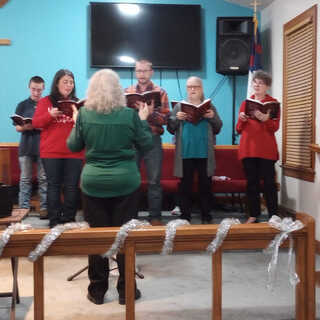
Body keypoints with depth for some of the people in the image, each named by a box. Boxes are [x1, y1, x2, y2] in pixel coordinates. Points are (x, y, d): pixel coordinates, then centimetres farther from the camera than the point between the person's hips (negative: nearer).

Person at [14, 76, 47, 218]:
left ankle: (44, 207, 7)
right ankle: (23, 208, 11)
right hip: (26, 147, 1)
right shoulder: (22, 105, 9)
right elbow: (17, 127, 7)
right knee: (25, 179, 5)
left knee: (44, 179, 1)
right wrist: (25, 127, -15)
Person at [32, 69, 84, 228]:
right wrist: (50, 115, -19)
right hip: (51, 152, -2)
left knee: (72, 187, 2)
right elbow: (36, 122, -2)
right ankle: (54, 220, 8)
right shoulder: (45, 101, 5)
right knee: (54, 185, 3)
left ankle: (69, 218, 12)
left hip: (74, 152, 2)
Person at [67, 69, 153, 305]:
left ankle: (97, 290, 21)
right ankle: (126, 290, 18)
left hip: (93, 183, 1)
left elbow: (73, 146, 6)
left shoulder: (84, 115, -5)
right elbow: (146, 145, 1)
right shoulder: (130, 114, -8)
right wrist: (144, 120, 14)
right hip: (126, 183, -1)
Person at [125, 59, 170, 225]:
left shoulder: (160, 92, 7)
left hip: (153, 138, -1)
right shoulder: (127, 92, 11)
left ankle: (155, 217, 11)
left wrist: (151, 113, -17)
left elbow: (166, 118, 0)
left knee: (154, 181, 1)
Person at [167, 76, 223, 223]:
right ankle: (185, 216, 13)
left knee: (205, 184, 4)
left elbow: (217, 129, 10)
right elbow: (170, 129, 7)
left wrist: (213, 117, -7)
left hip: (204, 153, 1)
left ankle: (206, 216, 15)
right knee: (185, 185, 3)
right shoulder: (179, 106, 10)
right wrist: (177, 118, -10)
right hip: (185, 153, 0)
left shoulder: (209, 107, 12)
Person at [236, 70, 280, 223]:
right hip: (247, 148, 4)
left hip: (266, 149, -3)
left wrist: (265, 119, -24)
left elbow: (275, 127, -5)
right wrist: (242, 120, -6)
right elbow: (239, 129, 15)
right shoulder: (245, 103, 15)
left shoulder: (273, 102, 5)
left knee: (269, 182, -4)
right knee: (251, 182, 6)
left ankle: (273, 216, 2)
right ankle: (253, 215, 13)